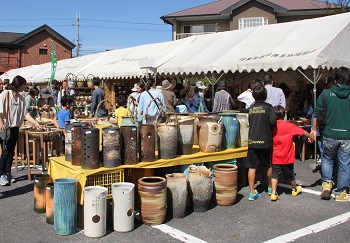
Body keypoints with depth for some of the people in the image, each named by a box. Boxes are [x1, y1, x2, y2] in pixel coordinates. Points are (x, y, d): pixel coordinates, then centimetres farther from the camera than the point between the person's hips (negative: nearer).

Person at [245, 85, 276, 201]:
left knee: (252, 167, 2)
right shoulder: (268, 107, -5)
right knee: (269, 165, 17)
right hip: (265, 141, -2)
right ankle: (270, 187, 32)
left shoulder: (251, 108, 6)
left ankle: (252, 192, 1)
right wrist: (267, 125, 8)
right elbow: (272, 122, -12)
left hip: (252, 141, 2)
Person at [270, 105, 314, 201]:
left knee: (275, 175, 4)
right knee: (290, 174, 17)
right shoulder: (289, 126, -9)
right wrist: (311, 137, 16)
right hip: (287, 157, 0)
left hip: (275, 157, 0)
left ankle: (274, 193, -7)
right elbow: (303, 132, 0)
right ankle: (295, 190, 37)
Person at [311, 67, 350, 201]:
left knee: (327, 159, 22)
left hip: (330, 134, 0)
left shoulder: (326, 93, -2)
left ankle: (326, 183, 8)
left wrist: (314, 129, 14)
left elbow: (317, 113, 3)